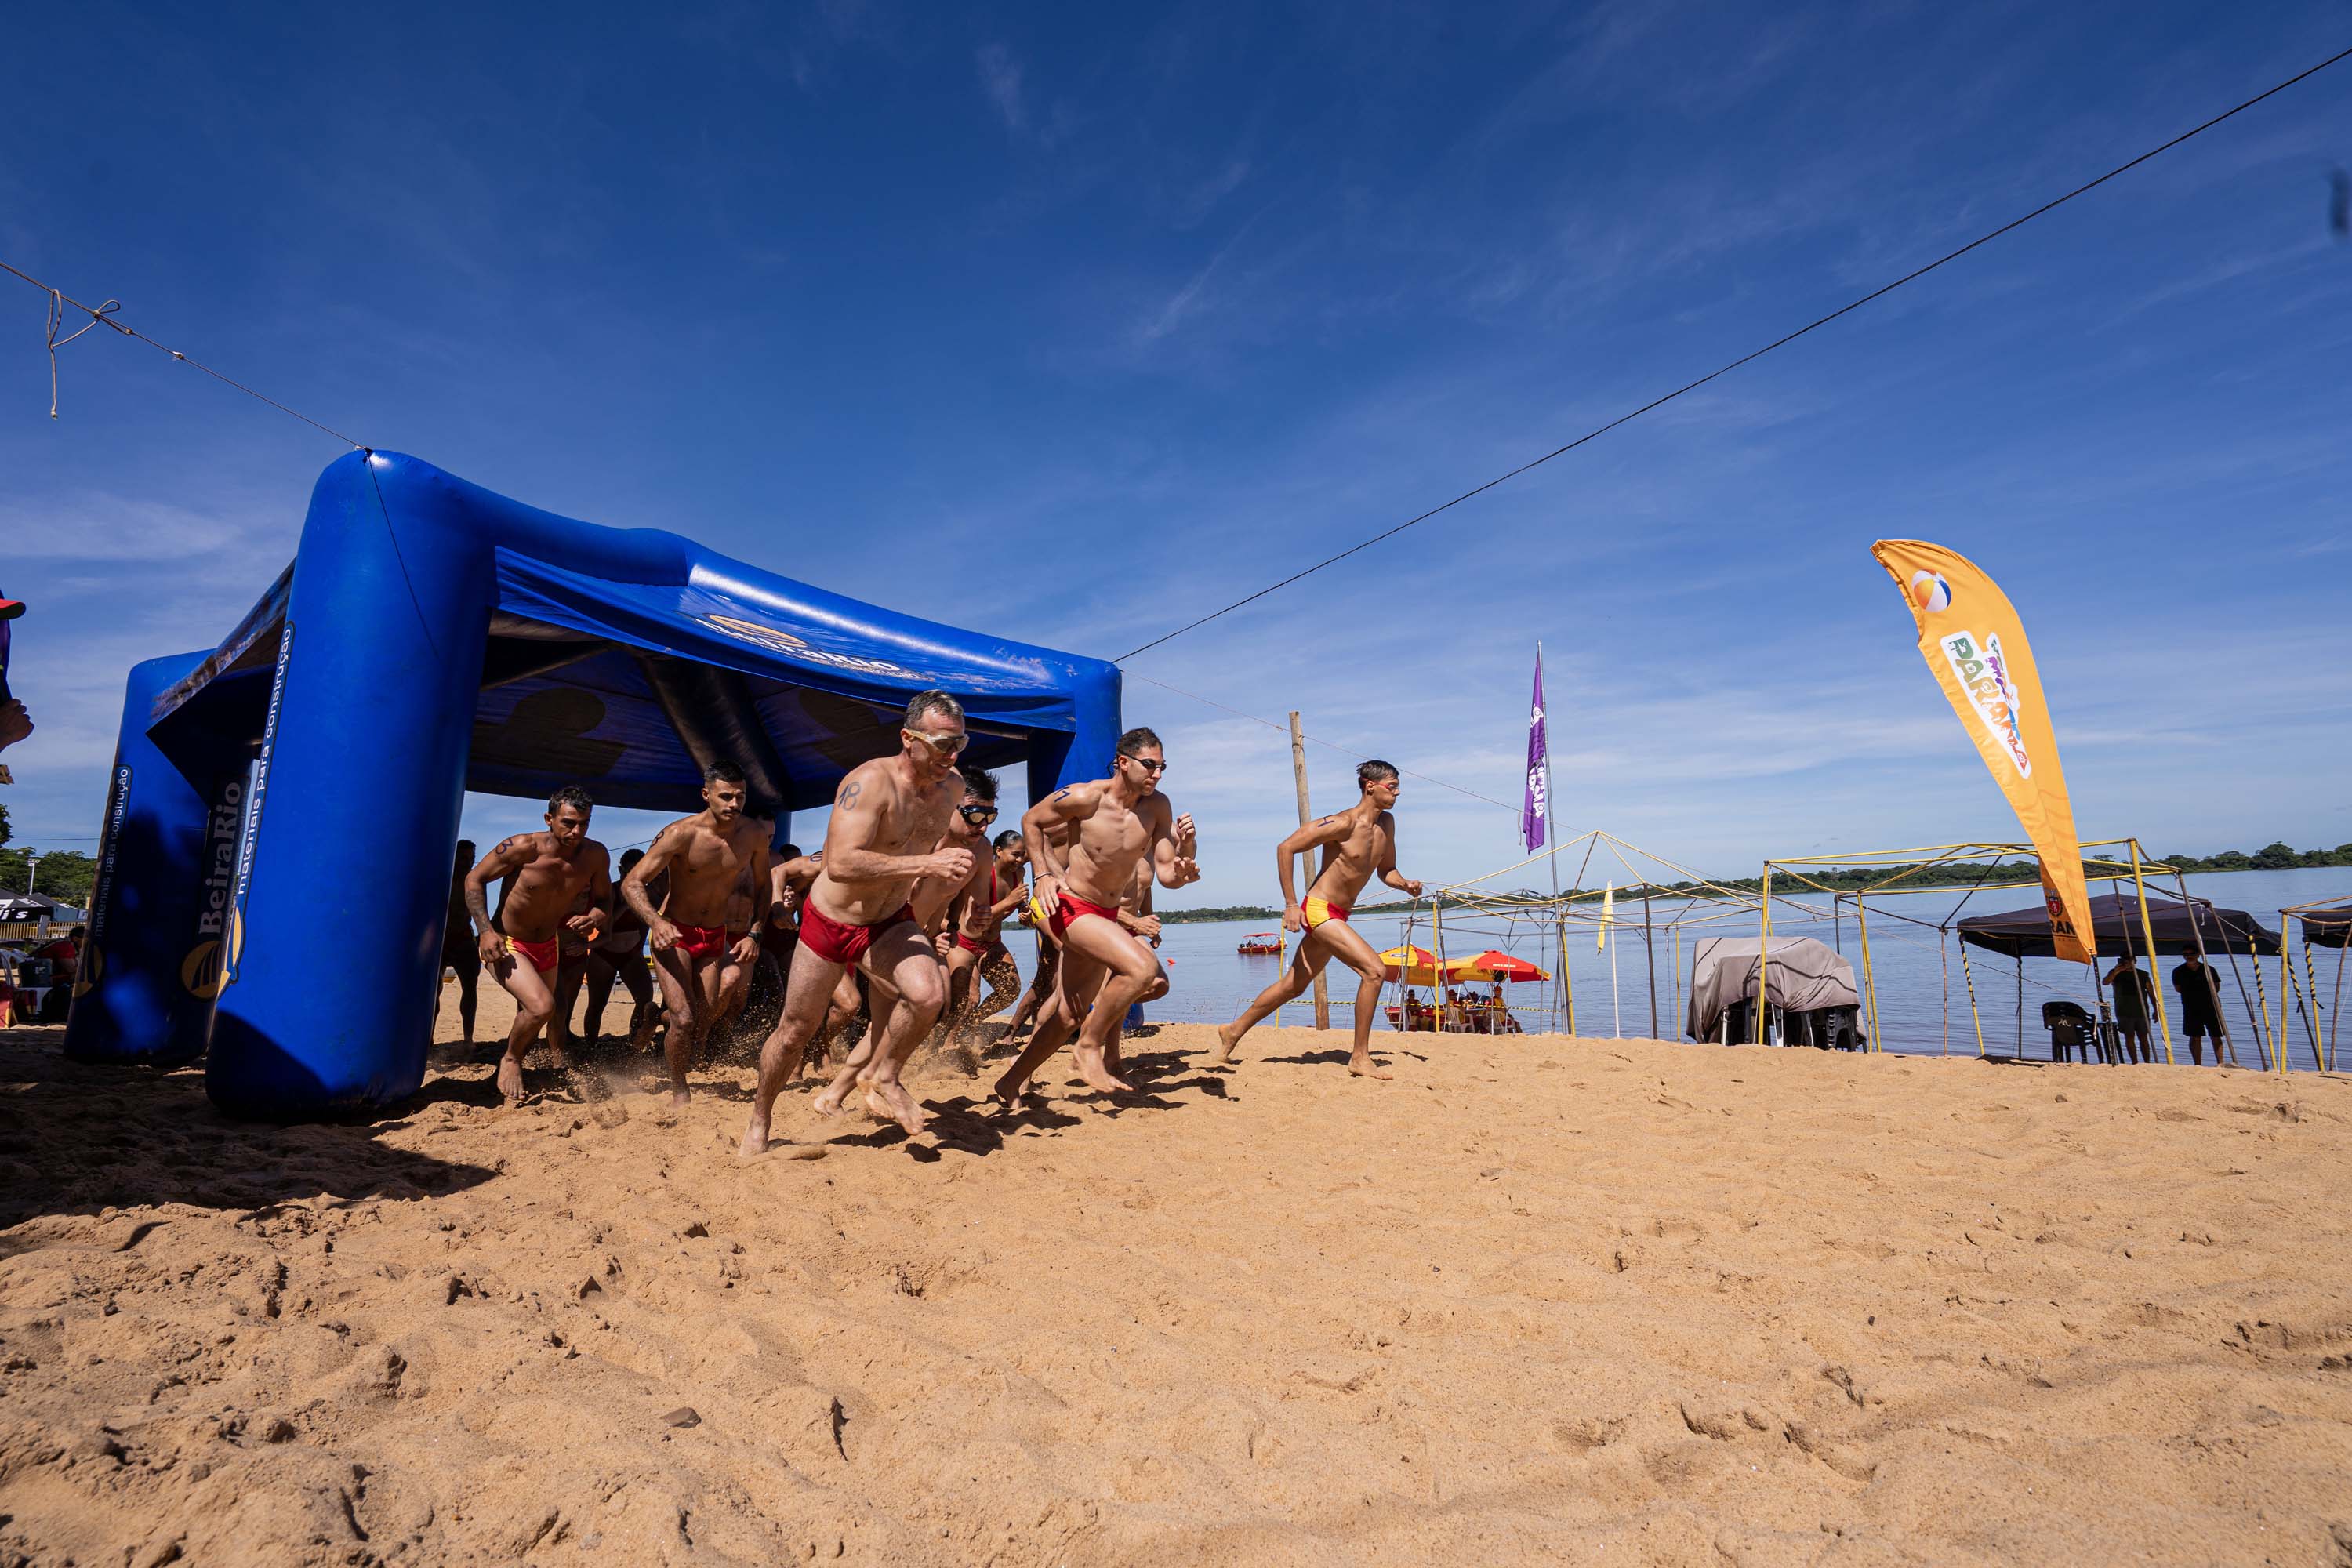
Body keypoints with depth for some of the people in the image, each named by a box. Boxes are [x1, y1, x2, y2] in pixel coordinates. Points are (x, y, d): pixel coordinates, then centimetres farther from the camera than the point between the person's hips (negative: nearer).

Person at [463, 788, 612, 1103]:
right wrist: (485, 931, -21)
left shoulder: (595, 855, -14)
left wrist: (593, 918, -24)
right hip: (505, 944, -5)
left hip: (549, 945, 5)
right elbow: (474, 879, -11)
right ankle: (511, 1060, 4)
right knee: (541, 1006, -25)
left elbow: (604, 901, 0)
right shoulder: (524, 847, -24)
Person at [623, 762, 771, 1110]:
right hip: (674, 935, -4)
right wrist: (656, 922, -38)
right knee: (684, 1020, -15)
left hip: (716, 937, 4)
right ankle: (678, 1094, 6)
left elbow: (762, 886, 6)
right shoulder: (681, 834, -22)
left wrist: (754, 934, -5)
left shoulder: (754, 834, -9)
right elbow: (632, 883, -20)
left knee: (705, 1022, 7)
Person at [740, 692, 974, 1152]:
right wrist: (926, 865, -42)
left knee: (929, 995, -26)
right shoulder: (871, 782, -27)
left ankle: (884, 1080, 2)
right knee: (796, 1030, 12)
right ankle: (760, 1118, 40)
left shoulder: (952, 787, -6)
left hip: (891, 923, 4)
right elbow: (840, 864, -40)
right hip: (829, 923, -3)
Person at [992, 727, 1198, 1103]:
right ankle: (1089, 1046, -8)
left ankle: (1013, 1082, 33)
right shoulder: (1085, 798, -18)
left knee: (1069, 1013, 15)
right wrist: (1043, 873, -10)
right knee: (1143, 968, -28)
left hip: (1108, 914, 7)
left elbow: (1168, 877, -4)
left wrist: (1186, 852, -25)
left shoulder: (1158, 807, -5)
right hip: (1072, 907, -7)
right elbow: (1031, 820, -2)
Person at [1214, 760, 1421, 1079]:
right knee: (1374, 970, -17)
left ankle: (1233, 1032, 31)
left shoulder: (1387, 823, 7)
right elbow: (1286, 848, -17)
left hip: (1337, 915, 9)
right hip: (1318, 909, -9)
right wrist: (1291, 904, -18)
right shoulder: (1344, 823, -18)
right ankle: (1360, 1058, -8)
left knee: (1293, 985, 16)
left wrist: (1405, 884, -4)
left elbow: (1386, 870, 20)